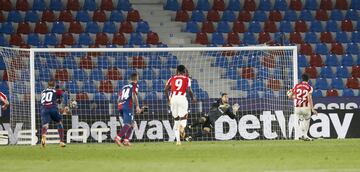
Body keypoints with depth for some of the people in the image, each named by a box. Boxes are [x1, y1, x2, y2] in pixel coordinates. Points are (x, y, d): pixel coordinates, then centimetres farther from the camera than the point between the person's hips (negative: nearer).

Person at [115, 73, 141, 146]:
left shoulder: (125, 86, 25)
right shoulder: (135, 85, 5)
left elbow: (119, 99, 21)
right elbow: (134, 95, -13)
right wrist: (137, 106, -17)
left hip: (120, 106, 7)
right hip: (128, 106, -7)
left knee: (131, 124, 15)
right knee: (128, 124, -13)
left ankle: (126, 140, 2)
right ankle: (118, 138, -32)